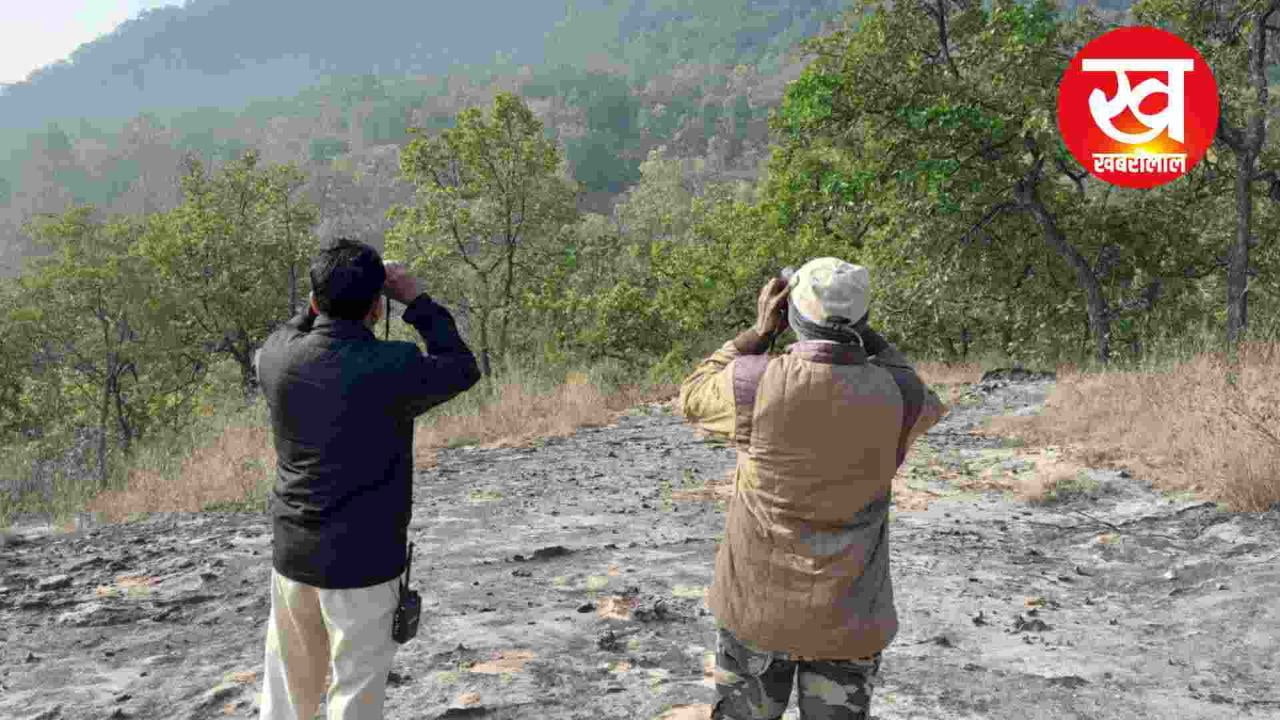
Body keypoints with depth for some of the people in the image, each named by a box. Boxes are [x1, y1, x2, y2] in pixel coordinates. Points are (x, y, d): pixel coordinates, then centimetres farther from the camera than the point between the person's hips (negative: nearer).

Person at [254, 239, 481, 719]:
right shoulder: (392, 368, -21)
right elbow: (462, 369, -3)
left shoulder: (277, 359, -7)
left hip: (291, 553, 5)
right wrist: (416, 300, 0)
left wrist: (324, 300, 11)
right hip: (362, 560, -5)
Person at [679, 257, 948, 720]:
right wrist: (860, 333, 11)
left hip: (755, 608, -1)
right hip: (848, 620, 1)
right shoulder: (893, 396, -13)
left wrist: (760, 332, 5)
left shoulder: (757, 383, -17)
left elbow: (693, 397, 5)